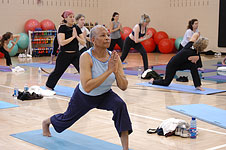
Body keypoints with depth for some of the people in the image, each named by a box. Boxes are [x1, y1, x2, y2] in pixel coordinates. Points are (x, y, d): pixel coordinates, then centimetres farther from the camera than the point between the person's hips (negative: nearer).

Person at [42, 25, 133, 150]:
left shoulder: (113, 57, -20)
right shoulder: (86, 57, -32)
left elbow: (123, 87, -20)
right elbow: (87, 87, -42)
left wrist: (116, 71, -38)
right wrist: (108, 71, -43)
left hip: (105, 95, 3)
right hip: (84, 97, -2)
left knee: (120, 106, -29)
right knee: (67, 118, 22)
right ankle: (46, 122, 58)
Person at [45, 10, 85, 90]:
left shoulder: (76, 28, 4)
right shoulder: (62, 28, -9)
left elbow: (83, 42, 1)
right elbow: (61, 42, -21)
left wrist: (77, 36, -14)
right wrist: (73, 37, -17)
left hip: (76, 54, 3)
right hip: (64, 55, -3)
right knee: (58, 71, 11)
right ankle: (49, 86, 31)